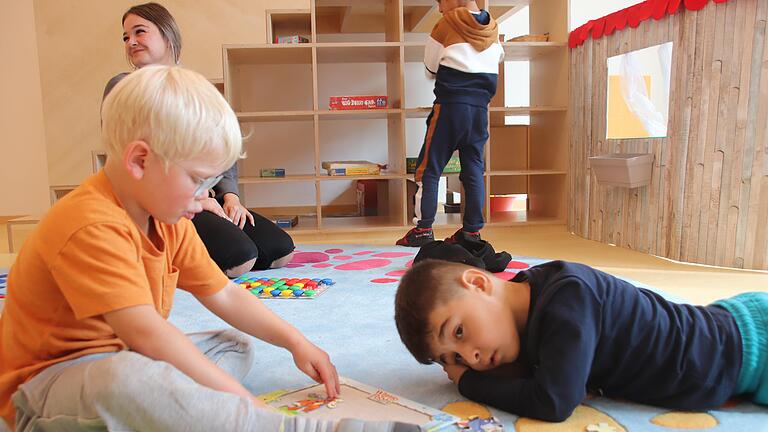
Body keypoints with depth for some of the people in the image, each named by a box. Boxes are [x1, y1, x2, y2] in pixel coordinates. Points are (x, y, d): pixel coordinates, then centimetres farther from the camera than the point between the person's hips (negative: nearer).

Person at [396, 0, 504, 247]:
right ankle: (472, 231, 8)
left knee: (429, 169, 0)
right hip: (480, 108, 5)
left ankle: (423, 229, -1)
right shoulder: (492, 27, 12)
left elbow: (430, 70, 4)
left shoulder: (447, 24, -2)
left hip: (450, 106, -5)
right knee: (474, 171, 6)